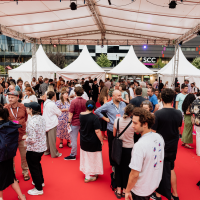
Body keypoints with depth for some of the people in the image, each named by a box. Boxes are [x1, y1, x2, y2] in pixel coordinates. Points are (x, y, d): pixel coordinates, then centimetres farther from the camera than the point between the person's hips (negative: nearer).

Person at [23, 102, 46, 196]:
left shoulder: (32, 122, -28)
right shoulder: (41, 118, -2)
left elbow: (32, 139, -29)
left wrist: (25, 137, -9)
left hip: (33, 149, -8)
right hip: (42, 146, 8)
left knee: (33, 167, 12)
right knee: (37, 164, 29)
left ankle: (38, 189, 27)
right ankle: (40, 181, 48)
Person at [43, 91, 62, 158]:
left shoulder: (45, 103, 7)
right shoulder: (52, 104, -19)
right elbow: (59, 113, -10)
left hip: (46, 123, 8)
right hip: (52, 124, -8)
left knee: (47, 138, 18)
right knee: (52, 139, 0)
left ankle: (47, 151, 30)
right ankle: (54, 153, 10)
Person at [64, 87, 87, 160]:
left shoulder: (73, 102, -16)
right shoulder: (85, 101, -1)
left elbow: (71, 114, -15)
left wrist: (69, 122, -6)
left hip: (75, 122, -5)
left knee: (74, 139, 5)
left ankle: (73, 155, 14)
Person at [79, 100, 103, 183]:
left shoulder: (81, 115, -5)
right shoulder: (94, 118, -24)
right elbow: (97, 131, -23)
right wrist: (101, 140, -12)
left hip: (83, 141, 6)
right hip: (93, 142, -5)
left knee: (86, 157, 21)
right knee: (92, 158, 13)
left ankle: (86, 173, 38)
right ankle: (88, 177, 26)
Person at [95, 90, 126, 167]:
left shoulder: (123, 104, 4)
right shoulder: (108, 105, -7)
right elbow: (97, 111, -5)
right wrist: (105, 118, -5)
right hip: (111, 130, -2)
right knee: (112, 147, 10)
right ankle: (113, 164, 26)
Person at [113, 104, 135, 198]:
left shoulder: (117, 120, -13)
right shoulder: (133, 123, -19)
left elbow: (114, 134, -2)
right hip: (129, 148, -1)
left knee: (118, 167, 17)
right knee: (126, 168, 15)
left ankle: (118, 190, 27)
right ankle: (124, 190, 29)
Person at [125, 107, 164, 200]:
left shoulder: (140, 145, -32)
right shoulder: (159, 138, -8)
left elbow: (135, 174, -26)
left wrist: (127, 191, -11)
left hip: (141, 191, -7)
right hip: (155, 183, 7)